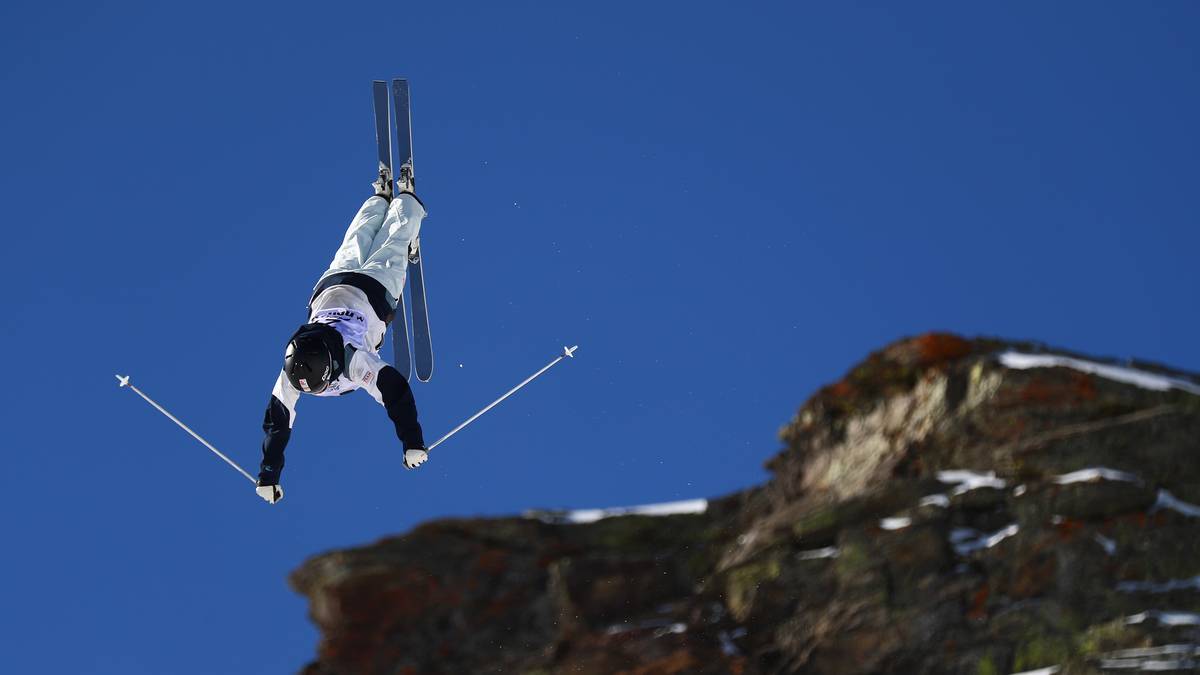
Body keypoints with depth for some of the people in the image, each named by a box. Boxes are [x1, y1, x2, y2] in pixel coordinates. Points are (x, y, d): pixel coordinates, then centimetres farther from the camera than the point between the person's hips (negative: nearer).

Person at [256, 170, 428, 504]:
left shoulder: (355, 360, -47)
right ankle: (381, 195, 57)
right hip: (330, 285, 3)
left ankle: (406, 196, 51)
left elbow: (396, 391, -45)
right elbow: (278, 418, -29)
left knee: (392, 243, 26)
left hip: (374, 288, -3)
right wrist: (268, 475, -30)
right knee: (356, 245, 32)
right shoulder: (293, 367, -36)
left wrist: (413, 444, -45)